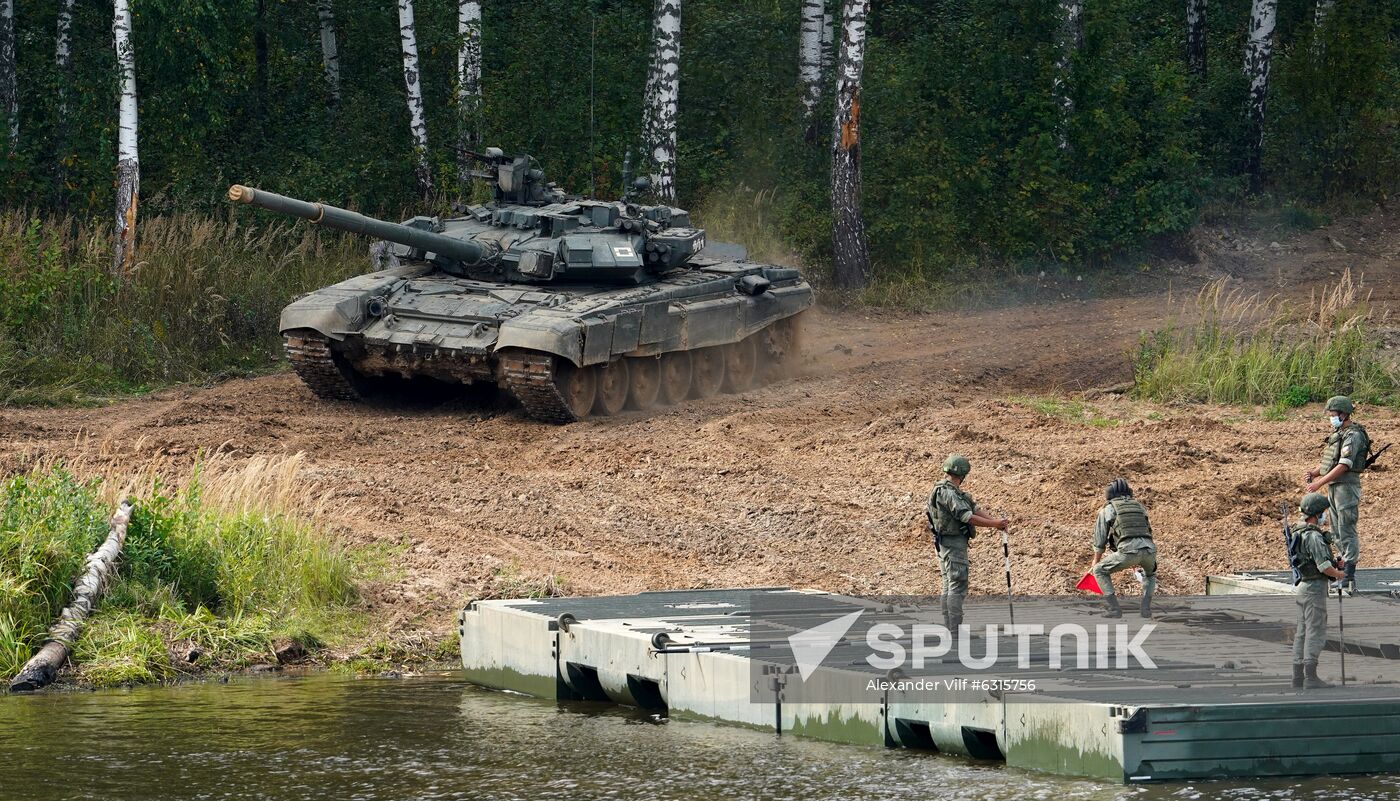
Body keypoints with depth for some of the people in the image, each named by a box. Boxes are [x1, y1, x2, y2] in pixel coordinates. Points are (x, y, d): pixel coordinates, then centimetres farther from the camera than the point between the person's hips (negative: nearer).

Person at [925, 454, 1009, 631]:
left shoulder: (954, 491, 15)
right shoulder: (949, 493, -18)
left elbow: (974, 509, 10)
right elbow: (968, 517, -23)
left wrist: (996, 521, -2)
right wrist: (994, 524, -17)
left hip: (945, 544, 11)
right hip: (953, 543, -11)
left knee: (949, 586, 12)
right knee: (957, 586, -10)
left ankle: (949, 629, 15)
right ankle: (955, 630, -13)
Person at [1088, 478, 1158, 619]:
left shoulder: (1107, 509, 18)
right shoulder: (1139, 507, 31)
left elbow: (1100, 539, 22)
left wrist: (1096, 561, 40)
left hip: (1128, 550, -4)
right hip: (1149, 550, 4)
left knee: (1099, 571, 17)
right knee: (1150, 573, 37)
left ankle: (1114, 609, 6)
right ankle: (1146, 608, 19)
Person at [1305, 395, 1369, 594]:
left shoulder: (1353, 436, -14)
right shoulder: (1336, 434, 16)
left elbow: (1344, 465, -21)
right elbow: (1330, 462, 22)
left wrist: (1320, 482, -21)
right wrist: (1316, 472, 1)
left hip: (1346, 486, -10)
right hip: (1333, 488, 10)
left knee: (1347, 532, -10)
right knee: (1337, 533, 12)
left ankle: (1349, 579, -11)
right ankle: (1345, 573, 18)